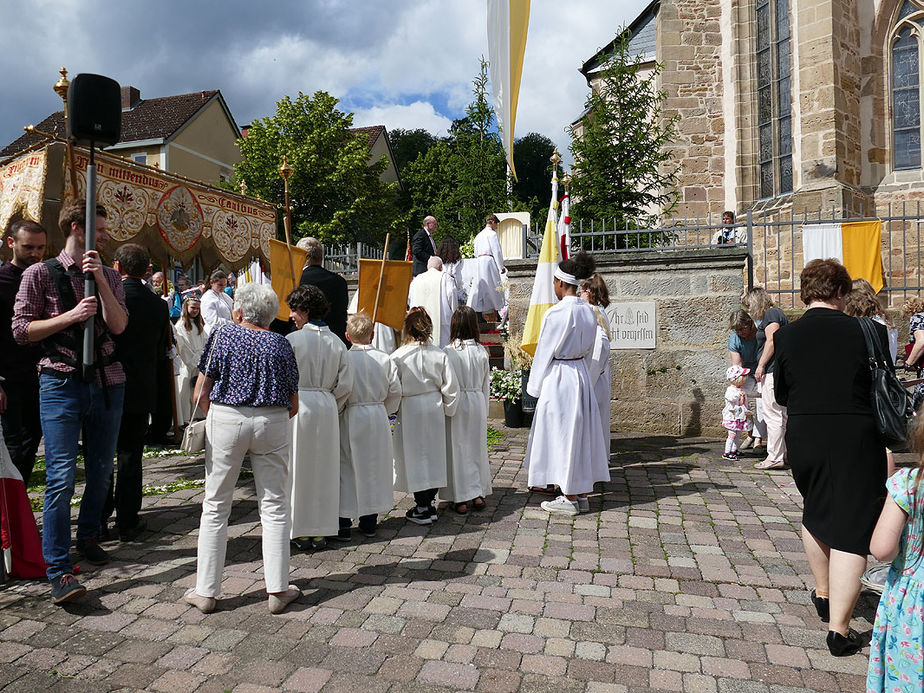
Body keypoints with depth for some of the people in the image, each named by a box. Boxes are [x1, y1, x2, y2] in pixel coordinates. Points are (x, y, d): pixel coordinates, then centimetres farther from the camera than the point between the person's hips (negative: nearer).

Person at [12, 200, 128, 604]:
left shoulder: (110, 276, 11)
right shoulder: (40, 274, 2)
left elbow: (118, 325, -3)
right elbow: (21, 329, -2)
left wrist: (100, 279, -12)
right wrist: (71, 316, -14)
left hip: (107, 382, 4)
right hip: (61, 383, -4)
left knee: (101, 471, 13)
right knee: (61, 476, -8)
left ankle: (88, 537, 34)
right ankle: (58, 570, -2)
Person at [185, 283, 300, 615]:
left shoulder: (222, 334, 2)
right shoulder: (281, 344, 5)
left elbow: (201, 394, 0)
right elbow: (293, 406, 4)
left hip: (226, 421, -1)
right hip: (272, 424, 1)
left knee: (216, 507, 10)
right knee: (274, 507, 7)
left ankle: (206, 591, 18)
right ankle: (277, 590, 12)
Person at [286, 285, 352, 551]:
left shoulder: (292, 340, -11)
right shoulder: (336, 342, 3)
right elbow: (345, 384, 2)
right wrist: (332, 408, 14)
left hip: (298, 406, -4)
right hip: (326, 408, 4)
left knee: (298, 468, 7)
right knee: (323, 468, 12)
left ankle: (300, 532, 15)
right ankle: (320, 532, 20)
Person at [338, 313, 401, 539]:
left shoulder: (344, 358, -12)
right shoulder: (385, 360, -1)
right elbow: (395, 391, 3)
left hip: (351, 417, -3)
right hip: (378, 416, 3)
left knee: (346, 469, 6)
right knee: (373, 467, 13)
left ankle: (343, 524, 10)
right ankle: (369, 522, 22)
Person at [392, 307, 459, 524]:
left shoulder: (399, 356, -13)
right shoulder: (439, 354, -3)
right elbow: (451, 386, -1)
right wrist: (447, 410, 12)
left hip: (410, 410, -4)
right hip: (435, 409, 4)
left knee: (415, 456, 5)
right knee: (433, 454, 15)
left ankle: (422, 508, 10)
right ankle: (429, 504, 26)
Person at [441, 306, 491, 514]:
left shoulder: (449, 352, -13)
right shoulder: (481, 351, -3)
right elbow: (486, 384, 5)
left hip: (457, 403, -3)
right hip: (478, 402, 3)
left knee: (458, 448, 5)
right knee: (477, 446, 14)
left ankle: (461, 499, 8)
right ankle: (478, 494, 20)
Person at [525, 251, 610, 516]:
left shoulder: (557, 313, -18)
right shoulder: (588, 311, 5)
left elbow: (545, 352, -12)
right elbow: (588, 348, 13)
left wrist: (536, 385, -2)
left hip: (558, 378, -8)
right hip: (582, 374, 8)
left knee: (562, 434, 1)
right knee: (580, 432, 14)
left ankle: (570, 499, 9)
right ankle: (582, 494, 22)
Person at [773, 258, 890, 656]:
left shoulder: (784, 337, -4)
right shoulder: (869, 332, -9)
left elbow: (781, 396, 4)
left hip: (803, 440, 3)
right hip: (856, 441, -3)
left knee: (815, 511, 25)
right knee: (851, 529, 5)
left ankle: (824, 595, 41)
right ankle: (838, 629, 5)